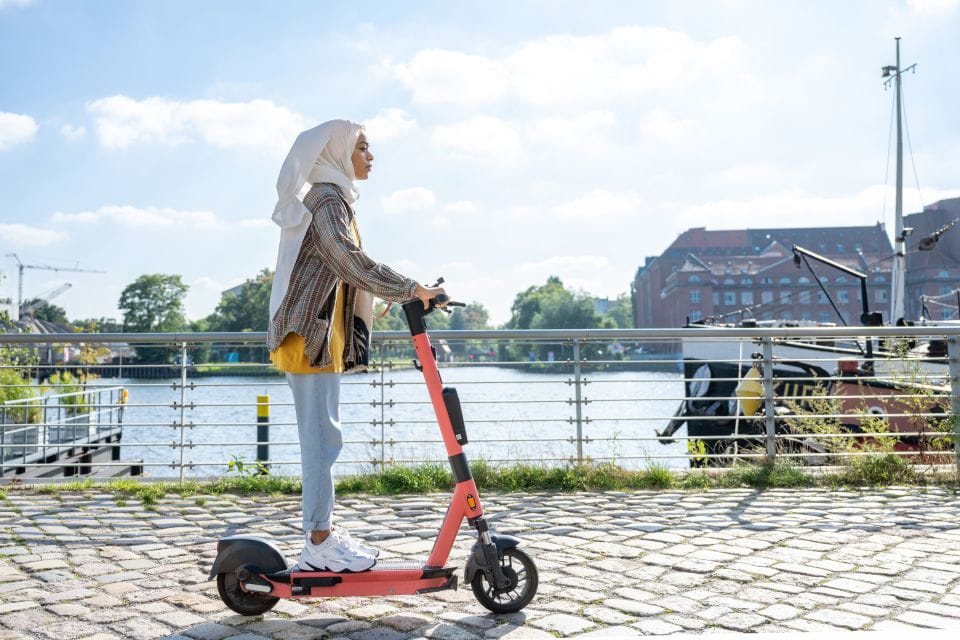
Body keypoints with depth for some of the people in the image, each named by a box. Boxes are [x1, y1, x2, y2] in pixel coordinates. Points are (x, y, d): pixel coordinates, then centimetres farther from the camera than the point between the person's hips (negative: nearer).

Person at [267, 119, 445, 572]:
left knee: (322, 438, 13)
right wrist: (411, 289, -21)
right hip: (310, 335, -11)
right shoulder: (327, 199, -11)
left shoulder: (333, 198, 21)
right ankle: (319, 544, 0)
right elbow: (352, 262, -24)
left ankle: (321, 534, 21)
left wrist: (401, 292, 17)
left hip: (322, 335, 11)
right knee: (321, 438, -7)